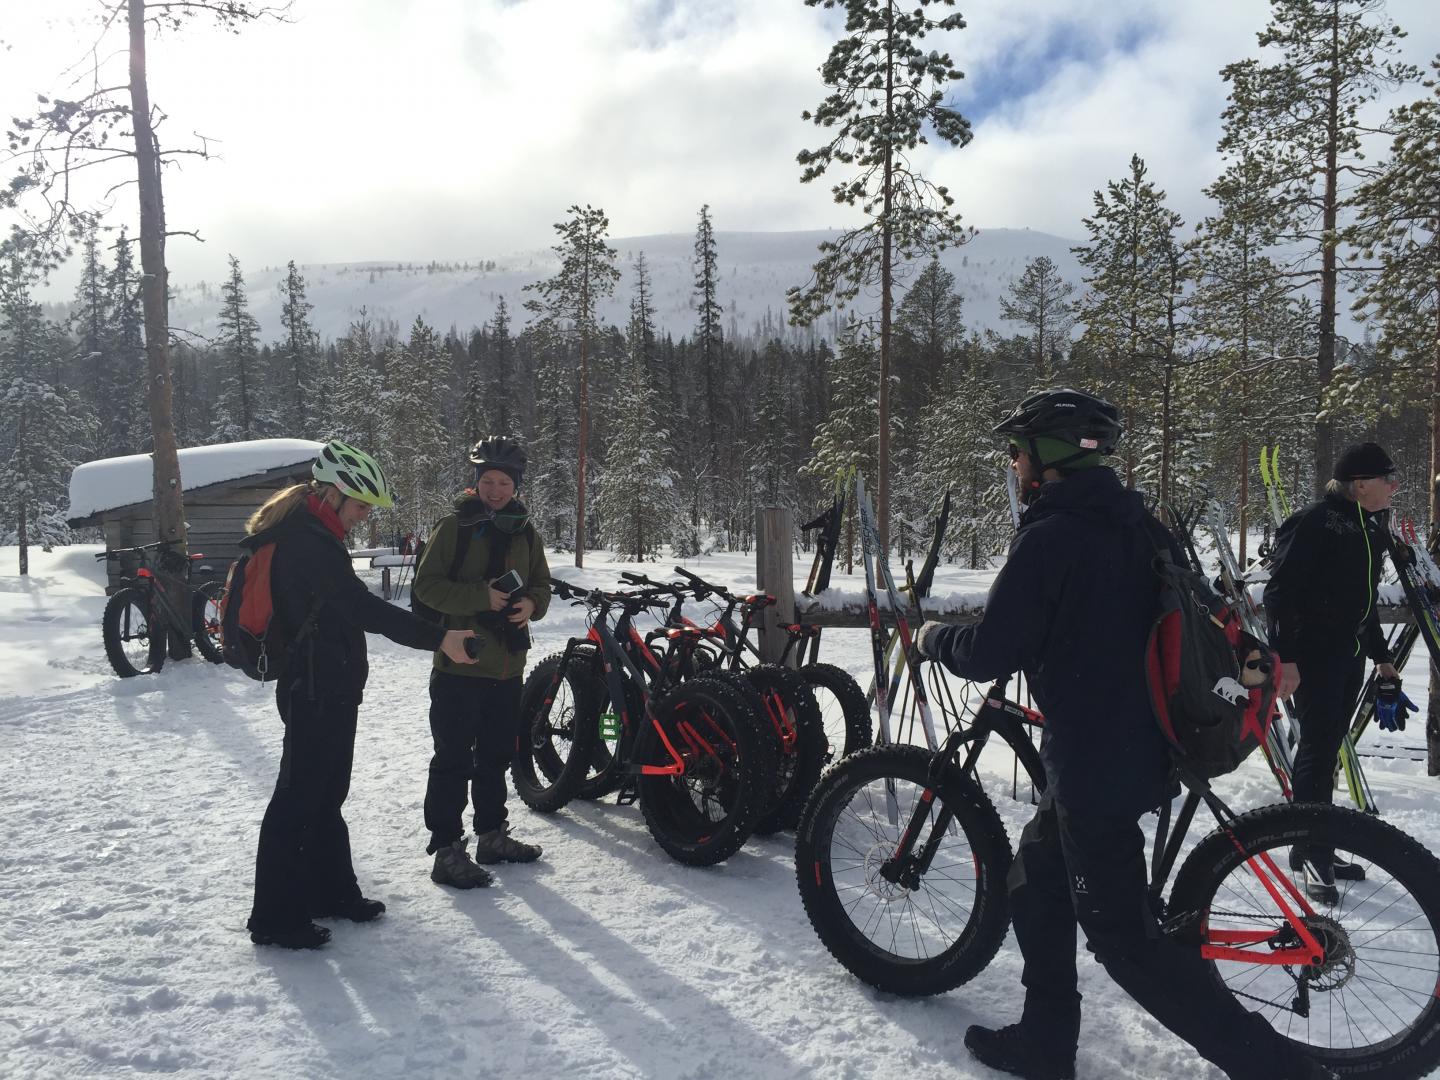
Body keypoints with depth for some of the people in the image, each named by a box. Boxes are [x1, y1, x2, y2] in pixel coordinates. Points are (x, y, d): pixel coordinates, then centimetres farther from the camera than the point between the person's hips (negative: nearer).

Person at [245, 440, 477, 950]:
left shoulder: (303, 533, 14)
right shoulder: (308, 541, -20)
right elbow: (363, 607, -30)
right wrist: (438, 637, -34)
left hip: (323, 687, 11)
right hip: (316, 691, -11)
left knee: (326, 794, 18)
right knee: (298, 799, -2)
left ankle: (331, 891, 30)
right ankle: (275, 918, 7)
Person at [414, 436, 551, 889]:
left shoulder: (526, 533, 11)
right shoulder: (454, 527, -5)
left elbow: (542, 585, 17)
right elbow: (426, 584, -10)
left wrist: (531, 604, -7)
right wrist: (481, 596, -22)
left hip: (508, 668, 6)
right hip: (459, 663, -6)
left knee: (496, 755, 17)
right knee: (453, 760, -2)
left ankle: (492, 835, 31)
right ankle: (446, 849, 6)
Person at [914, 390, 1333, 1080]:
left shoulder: (1048, 537, -18)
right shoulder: (1137, 524, 8)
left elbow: (986, 655, -19)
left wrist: (933, 638, 1)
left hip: (1092, 762, -9)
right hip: (1144, 745, 9)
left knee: (1124, 938, 3)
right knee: (1035, 882, 21)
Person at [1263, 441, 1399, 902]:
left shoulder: (1372, 526, 13)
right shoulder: (1314, 523, -14)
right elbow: (1279, 592, -17)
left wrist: (1381, 656, 25)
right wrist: (1285, 656, -22)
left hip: (1350, 654, 8)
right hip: (1313, 654, -8)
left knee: (1326, 748, 12)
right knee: (1318, 747, -6)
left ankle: (1313, 848, 20)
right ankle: (1312, 853, 3)